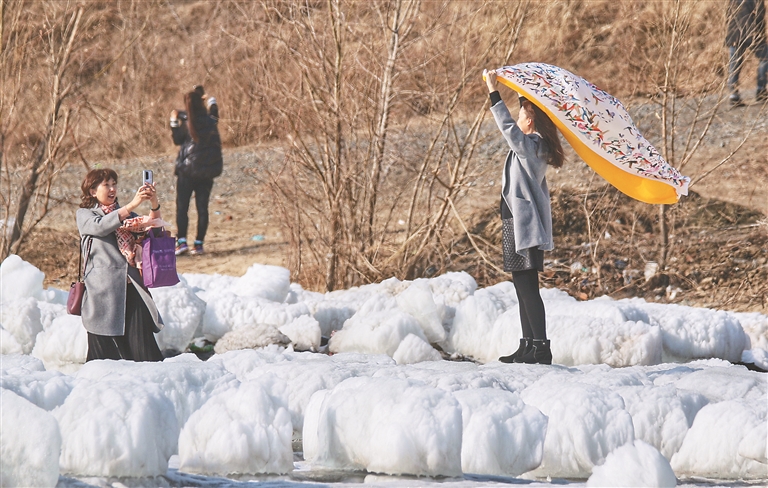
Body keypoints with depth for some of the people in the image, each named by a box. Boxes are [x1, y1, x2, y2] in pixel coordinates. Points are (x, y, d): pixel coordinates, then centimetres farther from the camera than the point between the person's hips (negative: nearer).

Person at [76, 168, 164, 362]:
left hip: (131, 286, 4)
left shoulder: (125, 215, 23)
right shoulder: (84, 215, 8)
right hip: (103, 288, -4)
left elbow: (148, 226, 8)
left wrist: (154, 204, -12)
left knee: (142, 346, -7)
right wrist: (132, 205, -22)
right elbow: (100, 226, -14)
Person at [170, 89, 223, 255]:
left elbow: (177, 140, 3)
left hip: (188, 169, -4)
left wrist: (174, 121, 8)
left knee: (182, 207, 2)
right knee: (202, 207, 7)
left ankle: (181, 241, -10)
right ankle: (199, 243, 5)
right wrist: (213, 103, 37)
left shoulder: (186, 123, -12)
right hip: (207, 171, 4)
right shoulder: (210, 121, -1)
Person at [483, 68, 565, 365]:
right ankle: (528, 348, 16)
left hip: (524, 225, -11)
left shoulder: (529, 145, -13)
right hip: (519, 225, 11)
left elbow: (508, 127, -28)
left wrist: (493, 93, -25)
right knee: (523, 286, 13)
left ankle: (540, 348, -16)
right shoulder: (536, 148, 15)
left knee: (527, 286, -13)